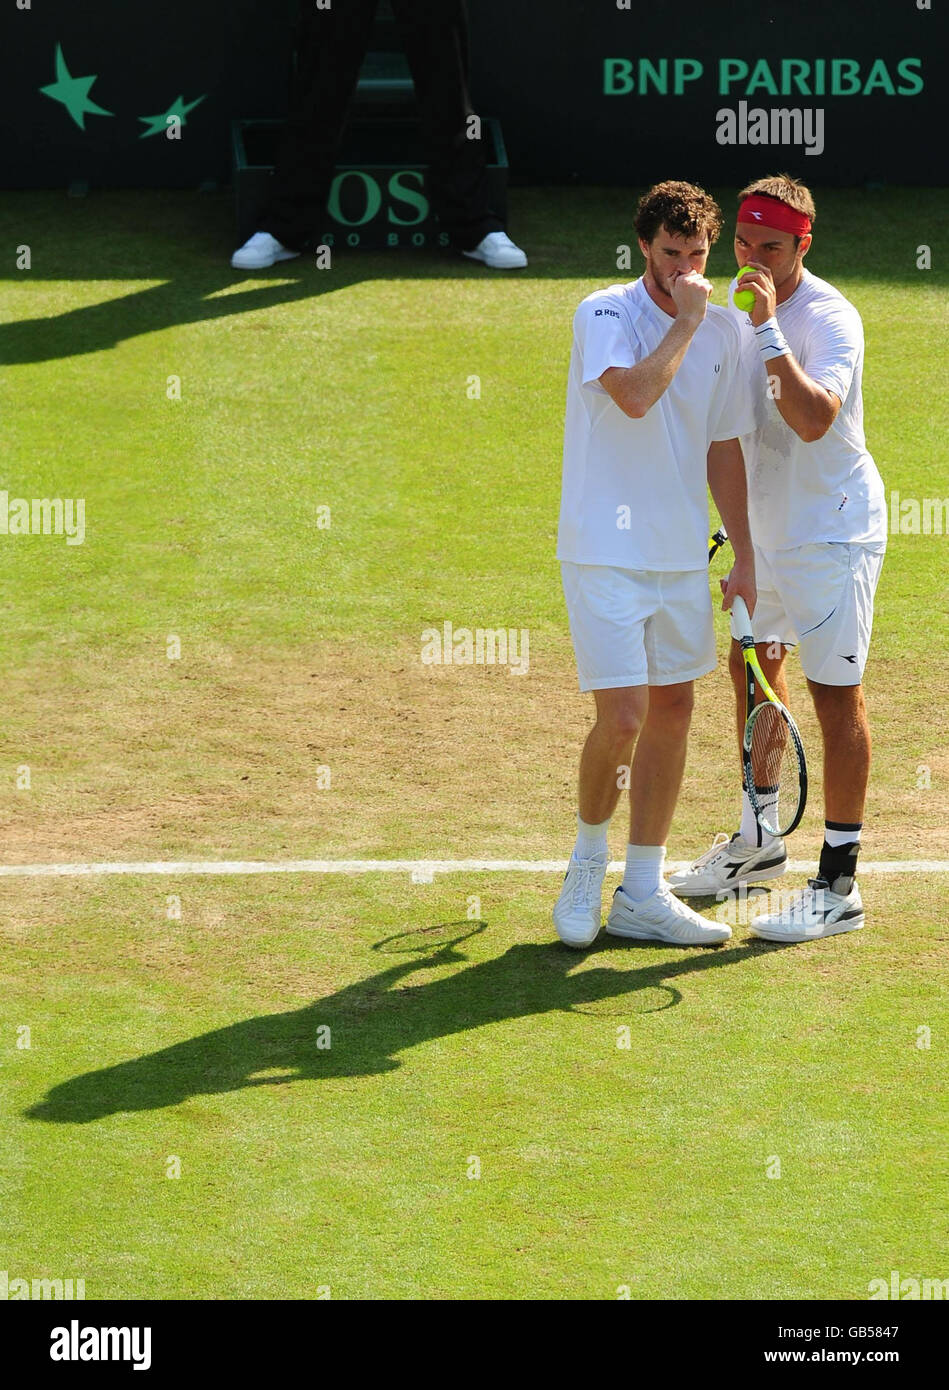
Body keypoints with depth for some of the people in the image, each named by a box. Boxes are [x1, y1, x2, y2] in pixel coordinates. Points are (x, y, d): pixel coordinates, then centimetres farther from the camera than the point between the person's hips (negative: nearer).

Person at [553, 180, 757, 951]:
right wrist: (686, 321, -19)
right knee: (622, 720, -12)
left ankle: (643, 894, 17)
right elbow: (635, 394, -29)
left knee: (672, 712, 8)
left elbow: (723, 449, 13)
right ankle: (588, 864, 15)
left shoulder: (723, 330, 6)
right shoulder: (605, 314, -10)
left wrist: (744, 556, 12)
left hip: (682, 555, 6)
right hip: (606, 554, -6)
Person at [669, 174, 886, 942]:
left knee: (835, 694, -6)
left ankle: (840, 884, -3)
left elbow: (813, 420, -36)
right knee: (753, 669, 19)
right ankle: (758, 842, 37)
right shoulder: (746, 307, 4)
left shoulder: (829, 317, -21)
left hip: (833, 530, -9)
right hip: (766, 526, 9)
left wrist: (769, 331, -37)